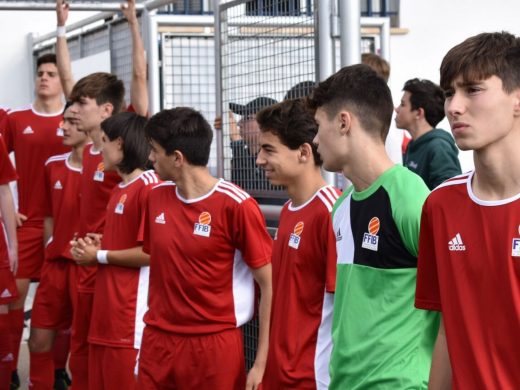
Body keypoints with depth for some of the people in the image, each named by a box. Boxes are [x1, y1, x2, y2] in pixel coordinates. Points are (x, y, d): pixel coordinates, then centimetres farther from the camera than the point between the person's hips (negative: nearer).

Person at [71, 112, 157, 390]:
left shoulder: (149, 188, -14)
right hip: (106, 304, 10)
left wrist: (99, 256, -9)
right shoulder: (118, 190, 16)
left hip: (132, 308, -10)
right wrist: (97, 245, 8)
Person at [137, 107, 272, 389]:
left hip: (214, 345, -5)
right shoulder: (156, 197, 5)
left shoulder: (236, 205, -13)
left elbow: (269, 286, -10)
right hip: (158, 341, 5)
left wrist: (262, 362, -12)